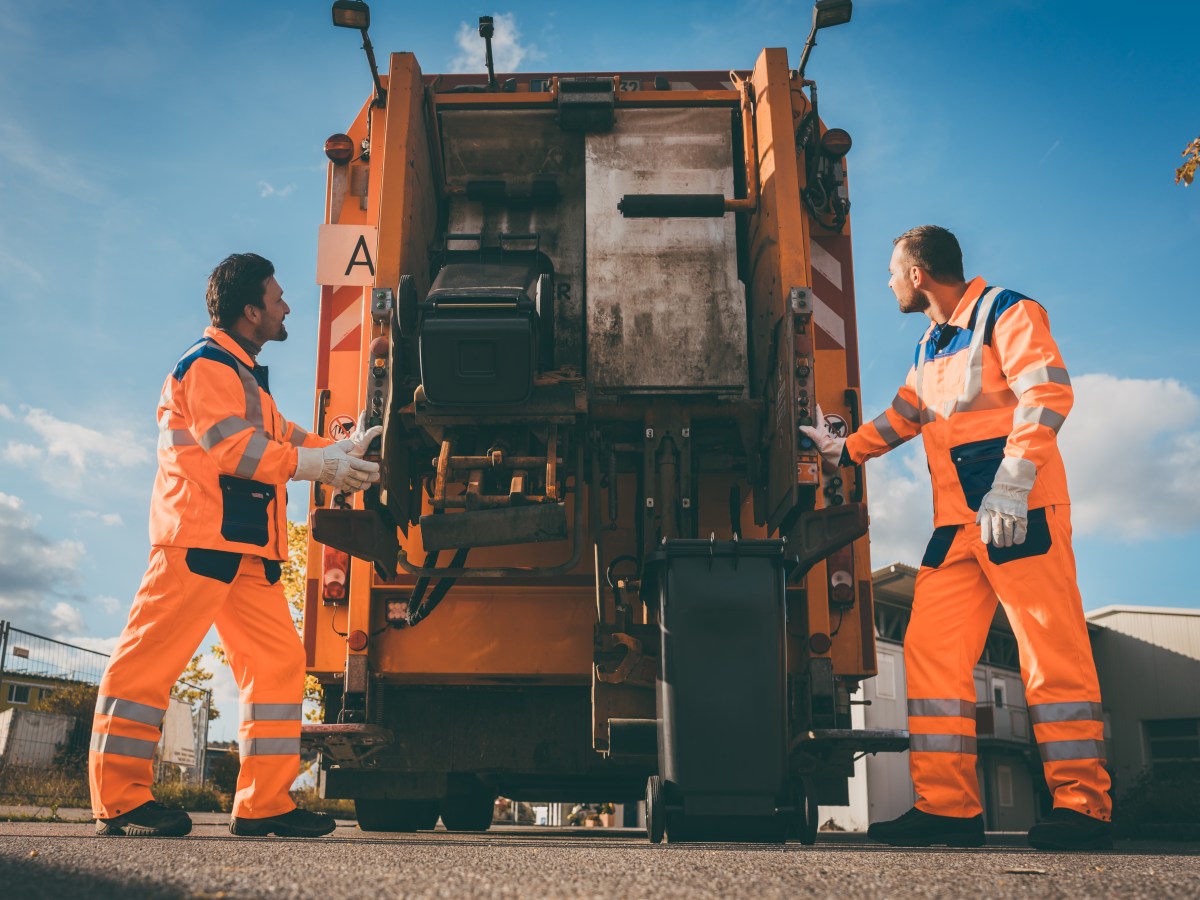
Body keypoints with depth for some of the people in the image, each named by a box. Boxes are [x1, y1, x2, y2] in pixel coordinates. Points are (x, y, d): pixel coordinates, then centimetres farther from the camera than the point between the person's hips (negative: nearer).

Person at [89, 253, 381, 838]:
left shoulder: (243, 374, 28)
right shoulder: (208, 363, -4)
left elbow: (280, 437, 23)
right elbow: (233, 446, -15)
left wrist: (343, 449, 10)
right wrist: (321, 465, -13)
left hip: (247, 546, 10)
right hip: (200, 534, -10)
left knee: (277, 659, 3)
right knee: (155, 655, -7)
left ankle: (263, 803, 3)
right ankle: (118, 799, -2)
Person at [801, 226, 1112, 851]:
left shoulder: (1005, 313, -2)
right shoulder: (929, 348, 23)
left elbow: (1046, 393, -15)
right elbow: (902, 417, 35)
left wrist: (1010, 486, -23)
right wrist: (843, 450, 28)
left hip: (1021, 513, -8)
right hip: (956, 521, 8)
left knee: (1052, 653, -7)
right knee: (930, 648, 0)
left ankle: (1082, 805, 1)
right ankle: (948, 805, 2)